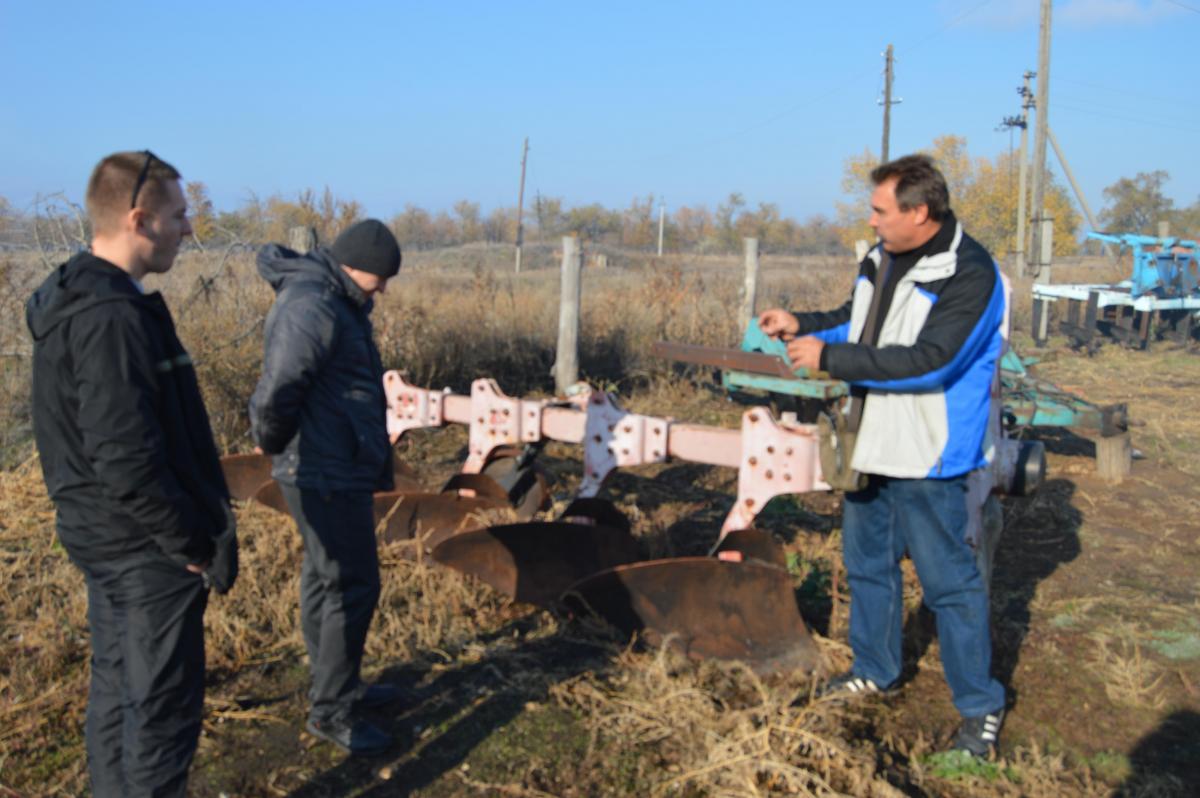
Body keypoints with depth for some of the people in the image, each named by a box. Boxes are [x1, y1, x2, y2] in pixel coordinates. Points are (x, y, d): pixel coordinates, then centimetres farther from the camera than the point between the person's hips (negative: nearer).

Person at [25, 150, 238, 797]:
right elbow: (128, 462, -28)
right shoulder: (113, 318, -24)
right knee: (163, 705, 3)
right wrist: (195, 543, -16)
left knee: (116, 688, 21)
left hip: (99, 537, 10)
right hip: (147, 549, -10)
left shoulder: (71, 300, 8)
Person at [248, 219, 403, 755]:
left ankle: (338, 687, 34)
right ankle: (331, 711, 10)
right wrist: (275, 446, -8)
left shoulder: (336, 302, 13)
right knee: (352, 587, -3)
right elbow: (275, 397, -26)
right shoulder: (312, 309, -21)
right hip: (327, 477, -10)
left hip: (336, 472, 10)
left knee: (326, 581, 19)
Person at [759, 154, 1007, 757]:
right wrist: (801, 325, 5)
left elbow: (927, 361, -27)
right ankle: (874, 670, 39)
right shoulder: (881, 259, 7)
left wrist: (829, 357, -26)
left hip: (925, 458, -8)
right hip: (871, 445, 9)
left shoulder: (969, 275, -19)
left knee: (949, 581, 1)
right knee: (867, 562, 20)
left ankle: (979, 706, 18)